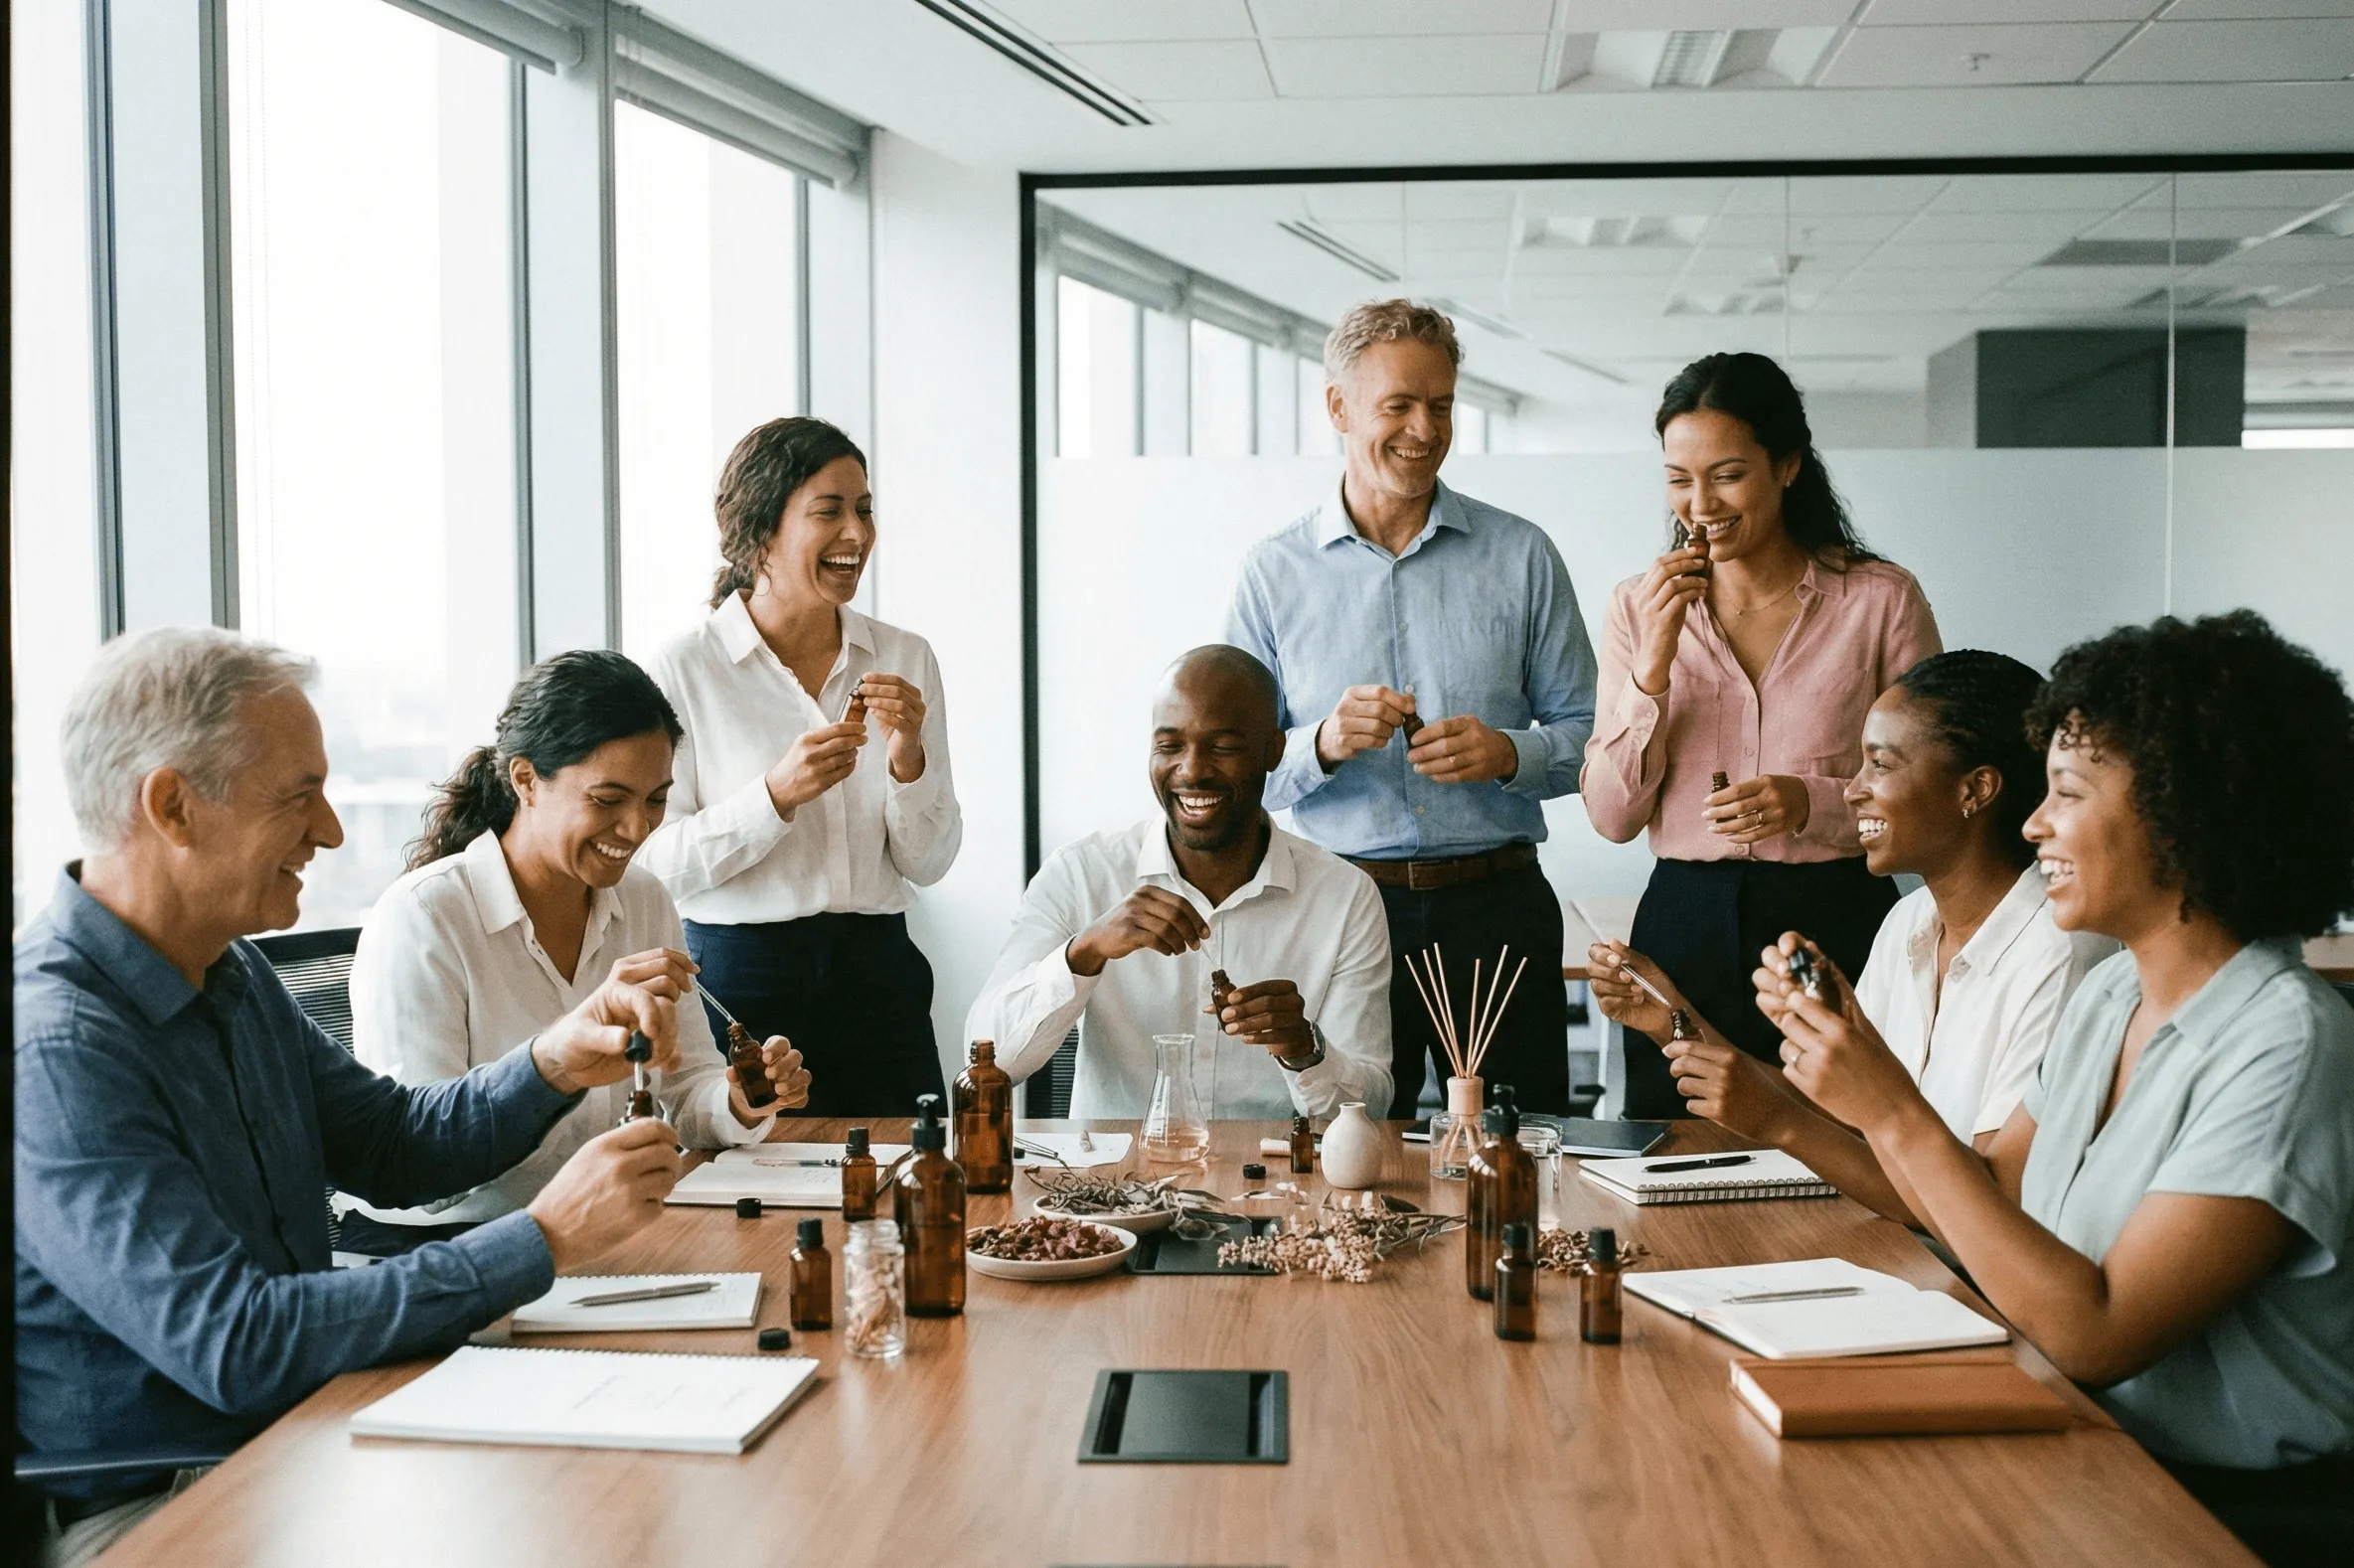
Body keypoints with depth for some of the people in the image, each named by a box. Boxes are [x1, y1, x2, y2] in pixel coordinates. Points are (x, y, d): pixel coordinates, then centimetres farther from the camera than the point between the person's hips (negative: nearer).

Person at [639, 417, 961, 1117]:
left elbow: (928, 863, 5)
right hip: (739, 980, -3)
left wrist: (908, 758, -12)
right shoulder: (683, 670, -5)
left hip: (880, 980, 3)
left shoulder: (905, 659, 5)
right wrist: (778, 793, -22)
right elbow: (661, 864, -10)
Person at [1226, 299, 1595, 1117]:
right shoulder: (1274, 573, 6)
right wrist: (1324, 744, -15)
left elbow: (1588, 732, 7)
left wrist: (1509, 754, -12)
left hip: (1498, 905, 1)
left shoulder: (1522, 554, 7)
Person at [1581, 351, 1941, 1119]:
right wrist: (1653, 667, -9)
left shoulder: (1880, 599, -1)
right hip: (1685, 932, 2)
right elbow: (1612, 817, 2)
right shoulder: (1641, 607, 7)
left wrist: (1813, 804, -17)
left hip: (1835, 924, -2)